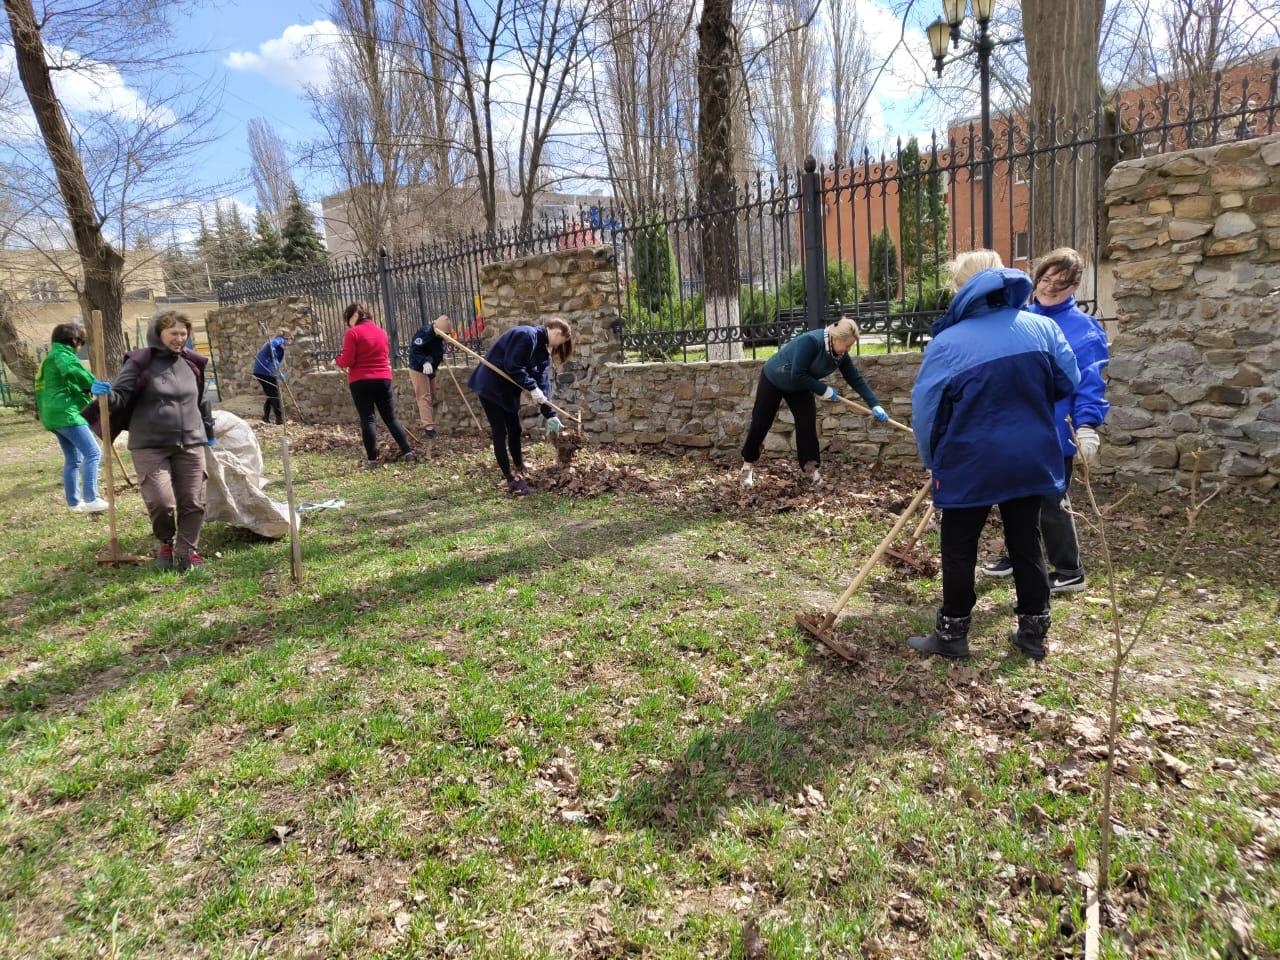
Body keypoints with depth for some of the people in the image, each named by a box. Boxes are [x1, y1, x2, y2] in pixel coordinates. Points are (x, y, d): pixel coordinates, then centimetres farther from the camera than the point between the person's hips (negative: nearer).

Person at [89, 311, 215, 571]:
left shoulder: (192, 364, 10)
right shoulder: (140, 363, -4)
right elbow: (120, 397, -5)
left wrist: (208, 433, 28)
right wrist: (105, 394, -28)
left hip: (191, 445, 4)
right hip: (150, 446, -4)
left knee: (192, 502, 3)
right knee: (161, 501, -12)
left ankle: (187, 550, 17)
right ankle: (166, 543, 17)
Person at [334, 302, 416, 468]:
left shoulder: (353, 333, -7)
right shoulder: (381, 331, 13)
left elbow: (347, 361, -10)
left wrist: (338, 360, 9)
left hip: (361, 381, -5)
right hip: (383, 379, 5)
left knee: (367, 419, 0)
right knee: (391, 417, 10)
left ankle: (372, 458, 0)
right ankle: (408, 452, 3)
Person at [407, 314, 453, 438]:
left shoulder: (439, 334, 1)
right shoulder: (424, 333, -26)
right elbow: (414, 350, -31)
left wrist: (442, 354, 0)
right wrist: (425, 362, -45)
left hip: (431, 370, 9)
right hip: (418, 369, -9)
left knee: (432, 397, 14)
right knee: (424, 397, -12)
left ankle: (427, 422, 26)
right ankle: (428, 426, -15)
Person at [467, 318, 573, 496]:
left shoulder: (542, 348, 8)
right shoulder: (527, 335, -21)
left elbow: (543, 382, 5)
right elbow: (513, 366, -26)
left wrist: (550, 415, 0)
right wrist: (532, 388, -23)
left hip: (508, 389, 10)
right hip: (491, 386, -10)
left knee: (514, 430, 13)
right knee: (500, 432, -4)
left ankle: (520, 472, 25)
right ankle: (511, 480, 1)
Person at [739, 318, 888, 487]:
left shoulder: (841, 355, -15)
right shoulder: (811, 341, -36)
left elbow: (856, 379, -10)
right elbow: (797, 375, -36)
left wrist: (874, 405, -16)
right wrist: (824, 390, -29)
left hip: (799, 387, 6)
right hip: (773, 379, -6)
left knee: (808, 423, -7)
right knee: (760, 424, 2)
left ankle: (810, 466, 1)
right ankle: (748, 465, 16)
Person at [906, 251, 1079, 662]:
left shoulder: (947, 342, -12)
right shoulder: (1043, 327, -2)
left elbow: (926, 409, -7)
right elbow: (1067, 383, 8)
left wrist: (932, 459, 8)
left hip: (969, 462, -4)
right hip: (1030, 459, 4)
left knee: (959, 548, 8)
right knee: (1026, 543, 15)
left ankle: (952, 634, 16)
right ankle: (1034, 631, 24)